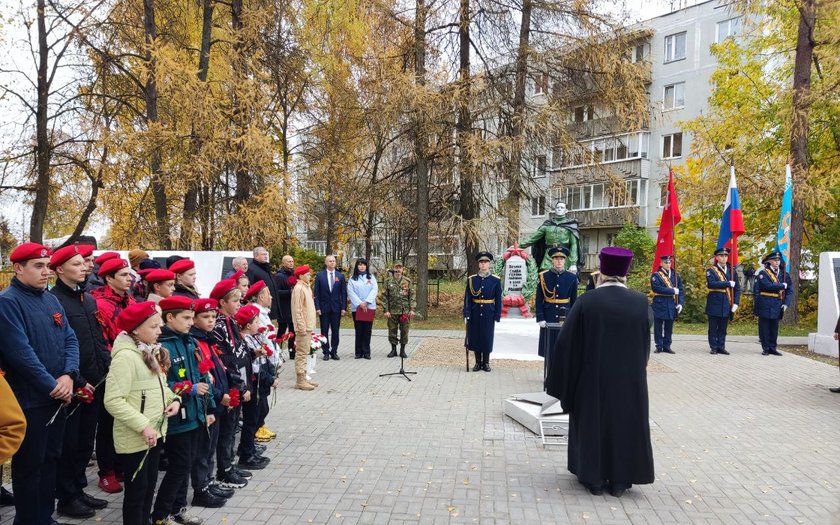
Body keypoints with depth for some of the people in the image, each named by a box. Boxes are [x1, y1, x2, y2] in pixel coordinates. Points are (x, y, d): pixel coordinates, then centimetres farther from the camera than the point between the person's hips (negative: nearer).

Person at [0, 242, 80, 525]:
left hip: (57, 396, 8)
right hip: (28, 400, -8)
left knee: (50, 459, 17)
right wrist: (51, 385, -19)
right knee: (29, 465, 4)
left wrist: (68, 375, -11)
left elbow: (70, 339, 6)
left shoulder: (51, 300, 10)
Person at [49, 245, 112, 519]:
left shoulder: (89, 299, 14)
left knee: (85, 441, 16)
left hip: (95, 383, 7)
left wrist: (109, 368, 5)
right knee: (68, 443, 4)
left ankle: (79, 490, 28)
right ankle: (66, 498, 16)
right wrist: (76, 381, -18)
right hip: (72, 386, -7)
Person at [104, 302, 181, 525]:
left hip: (155, 433, 9)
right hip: (134, 438, -9)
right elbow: (113, 401, -24)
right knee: (137, 489, 4)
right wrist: (143, 426, -25)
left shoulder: (153, 352, 10)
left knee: (150, 485, 19)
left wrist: (173, 399, 1)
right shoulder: (125, 356, -19)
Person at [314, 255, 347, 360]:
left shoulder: (340, 276, 5)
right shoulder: (319, 275, 1)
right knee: (324, 331, 4)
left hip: (336, 308, 1)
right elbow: (316, 293, 0)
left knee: (335, 331, 4)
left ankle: (334, 351, 13)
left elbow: (343, 293, 4)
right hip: (324, 308, -1)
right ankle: (326, 352, 11)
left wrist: (344, 308, -2)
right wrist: (317, 307, -8)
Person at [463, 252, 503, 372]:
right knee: (475, 337, 6)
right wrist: (466, 315, -7)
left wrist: (497, 317, -4)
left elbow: (498, 300, 0)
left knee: (487, 337, 4)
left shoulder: (496, 280, -2)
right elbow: (467, 298, -1)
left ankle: (486, 362, 18)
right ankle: (478, 362, 18)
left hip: (489, 314, -1)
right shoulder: (471, 279, 1)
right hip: (475, 313, 1)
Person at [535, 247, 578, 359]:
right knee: (548, 346, 3)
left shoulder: (572, 277, 3)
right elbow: (538, 300, -1)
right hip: (548, 318, -1)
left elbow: (574, 300, 6)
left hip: (565, 318, 1)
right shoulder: (543, 276, -1)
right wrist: (540, 319, -8)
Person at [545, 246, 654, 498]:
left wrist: (560, 380, 2)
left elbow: (567, 344, -9)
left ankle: (594, 478, 19)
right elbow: (645, 345, 7)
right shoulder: (641, 303, -5)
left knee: (593, 422, 12)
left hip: (592, 378, -2)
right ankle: (619, 480, 19)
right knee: (625, 422, 13)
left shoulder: (586, 302, -13)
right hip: (629, 378, 2)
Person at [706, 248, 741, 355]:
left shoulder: (731, 271, 10)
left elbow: (737, 288, 10)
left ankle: (721, 347, 15)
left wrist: (736, 303, 0)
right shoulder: (711, 270, -1)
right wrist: (728, 283, -20)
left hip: (727, 304, 3)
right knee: (713, 328, 3)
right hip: (714, 303, -3)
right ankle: (714, 347, 10)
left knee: (723, 328, 8)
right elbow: (711, 284, -19)